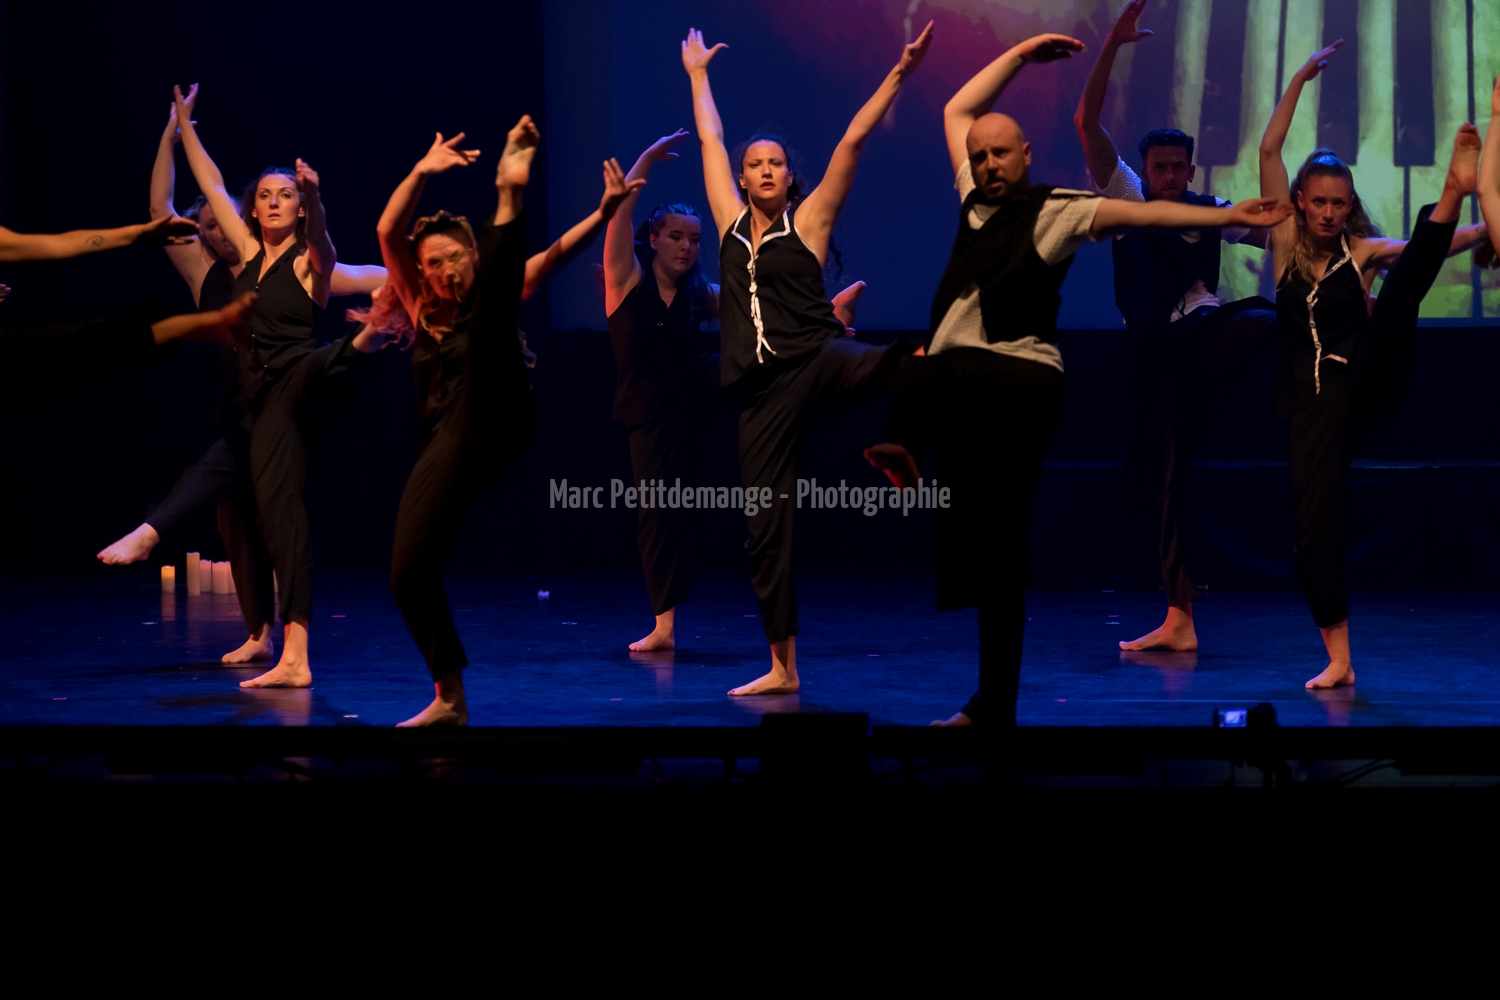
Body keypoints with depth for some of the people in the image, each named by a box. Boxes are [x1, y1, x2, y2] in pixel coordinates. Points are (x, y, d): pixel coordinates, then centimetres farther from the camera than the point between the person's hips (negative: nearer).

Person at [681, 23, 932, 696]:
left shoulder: (808, 221, 3)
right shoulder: (733, 223, 13)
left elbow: (852, 141, -3)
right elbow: (710, 139, 23)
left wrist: (899, 74, -9)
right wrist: (697, 74, 33)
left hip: (816, 358, -2)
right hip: (763, 389, 2)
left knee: (874, 367, -38)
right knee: (765, 528, 2)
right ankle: (783, 669, 9)